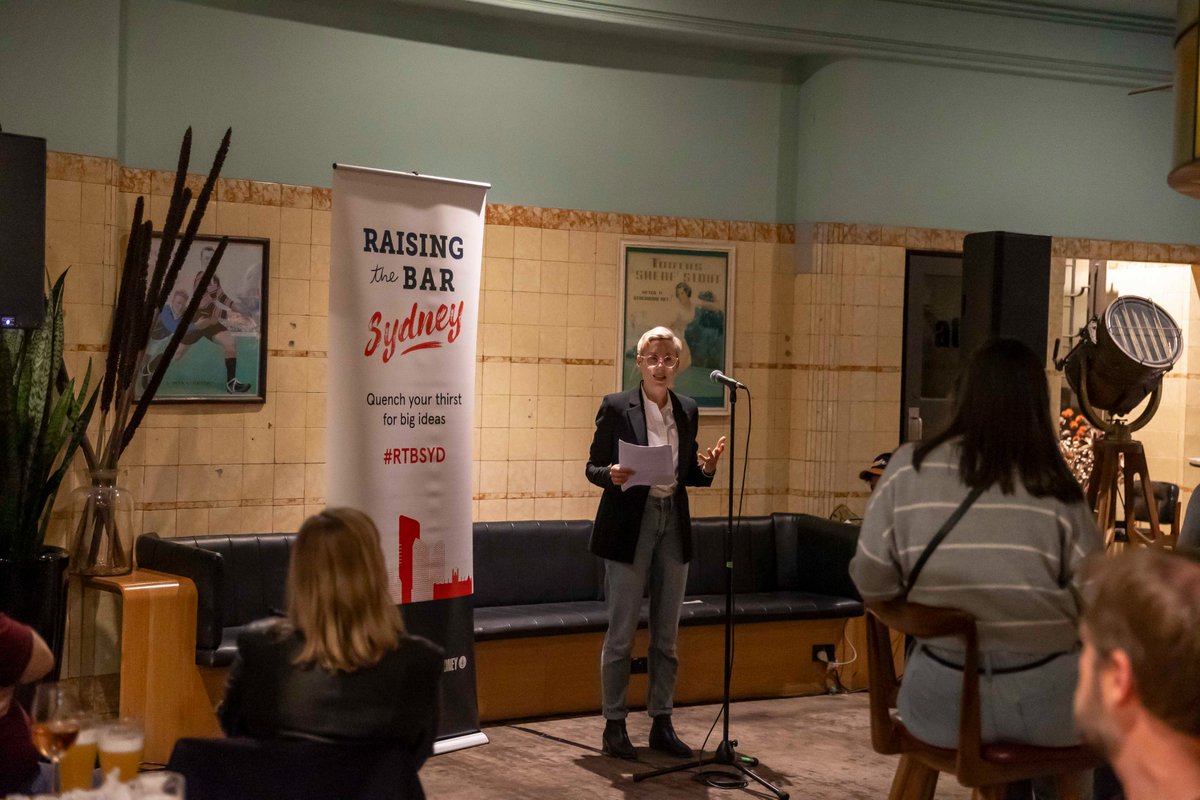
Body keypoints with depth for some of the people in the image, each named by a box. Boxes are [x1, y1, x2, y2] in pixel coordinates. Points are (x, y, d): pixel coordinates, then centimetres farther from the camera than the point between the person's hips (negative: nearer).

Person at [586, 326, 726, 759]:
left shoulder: (688, 410, 8)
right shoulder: (616, 407, -5)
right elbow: (593, 467, -1)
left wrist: (707, 467, -6)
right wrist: (613, 475, -22)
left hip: (674, 525, 5)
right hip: (629, 525, -5)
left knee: (666, 634, 10)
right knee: (621, 632, 0)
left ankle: (661, 723, 19)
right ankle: (614, 725, 11)